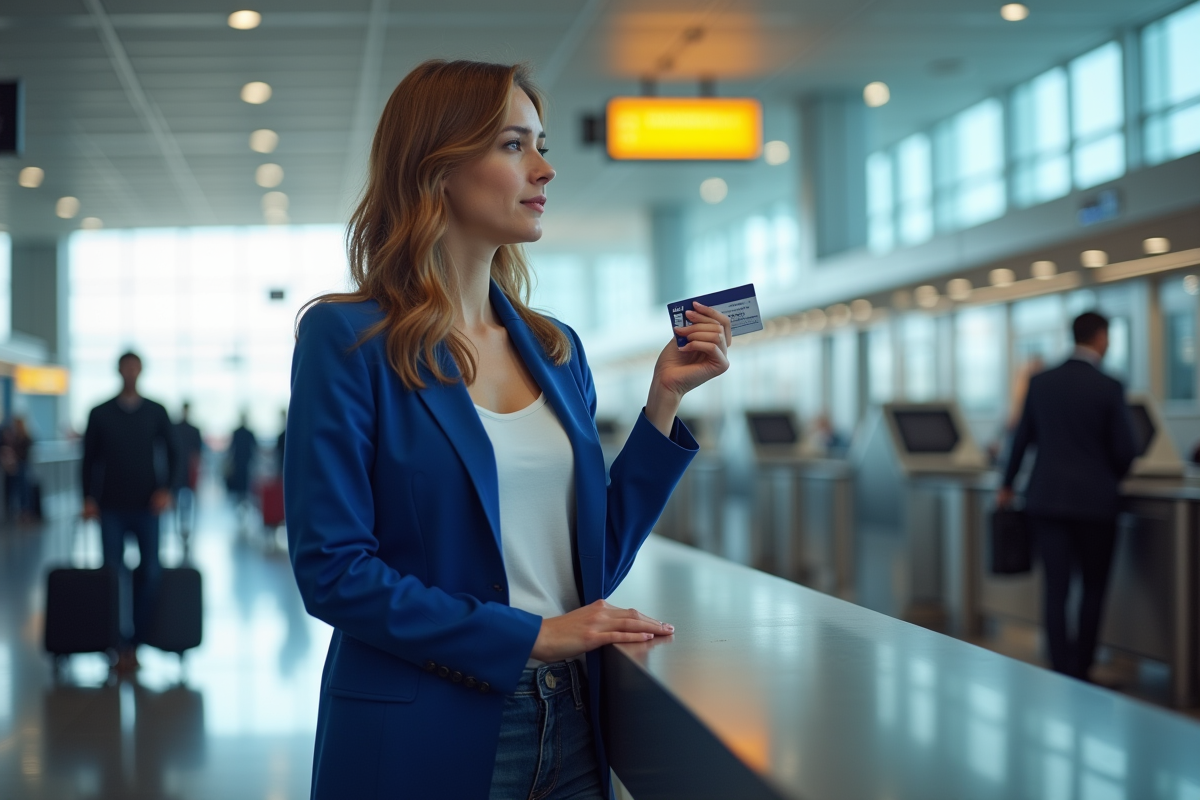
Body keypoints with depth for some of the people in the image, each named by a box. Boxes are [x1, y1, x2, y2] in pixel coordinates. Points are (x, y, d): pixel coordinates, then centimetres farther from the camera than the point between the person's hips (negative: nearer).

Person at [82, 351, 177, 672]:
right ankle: (122, 644, 4)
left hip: (147, 506, 0)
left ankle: (137, 638, 4)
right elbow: (89, 459, 8)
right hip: (112, 507, 0)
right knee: (114, 574, -2)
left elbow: (170, 453, 9)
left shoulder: (156, 413, 6)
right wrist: (89, 498, -2)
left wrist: (166, 489, -5)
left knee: (150, 572, -5)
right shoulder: (100, 414, 6)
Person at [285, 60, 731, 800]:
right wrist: (531, 636, -16)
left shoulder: (557, 349, 8)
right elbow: (331, 568, -14)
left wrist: (664, 401, 0)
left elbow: (597, 562, 8)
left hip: (571, 734, 6)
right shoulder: (346, 341, -9)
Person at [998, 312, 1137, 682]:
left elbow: (1022, 438, 9)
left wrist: (1007, 485, 23)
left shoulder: (1040, 382, 2)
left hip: (1045, 497, 3)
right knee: (1094, 588, 11)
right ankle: (1081, 670, 14)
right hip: (1094, 500, -3)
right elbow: (1124, 450, -7)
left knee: (1056, 588, 5)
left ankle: (1062, 672, 4)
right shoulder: (1109, 388, -9)